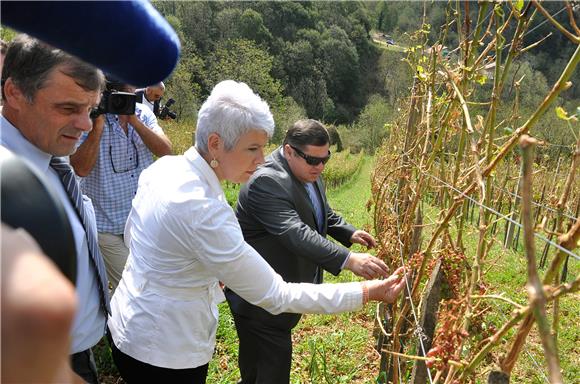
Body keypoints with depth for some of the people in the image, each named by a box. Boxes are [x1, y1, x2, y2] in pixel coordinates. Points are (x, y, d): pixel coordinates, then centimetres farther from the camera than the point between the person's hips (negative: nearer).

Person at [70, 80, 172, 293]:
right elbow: (81, 168, -21)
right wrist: (98, 125, -25)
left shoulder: (143, 113, 3)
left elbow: (165, 151, -10)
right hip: (109, 226, -5)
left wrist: (134, 120, -20)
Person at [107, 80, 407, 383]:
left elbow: (131, 236, 9)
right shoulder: (204, 211, -33)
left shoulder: (163, 167, -7)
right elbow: (275, 296, -28)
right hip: (163, 356, -8)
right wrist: (366, 293, -24)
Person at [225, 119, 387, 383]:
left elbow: (324, 215, 17)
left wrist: (349, 233, -1)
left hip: (284, 284, 9)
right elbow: (296, 234, -38)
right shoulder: (267, 183, -28)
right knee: (274, 362, -2)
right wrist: (349, 260, -45)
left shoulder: (309, 173, 3)